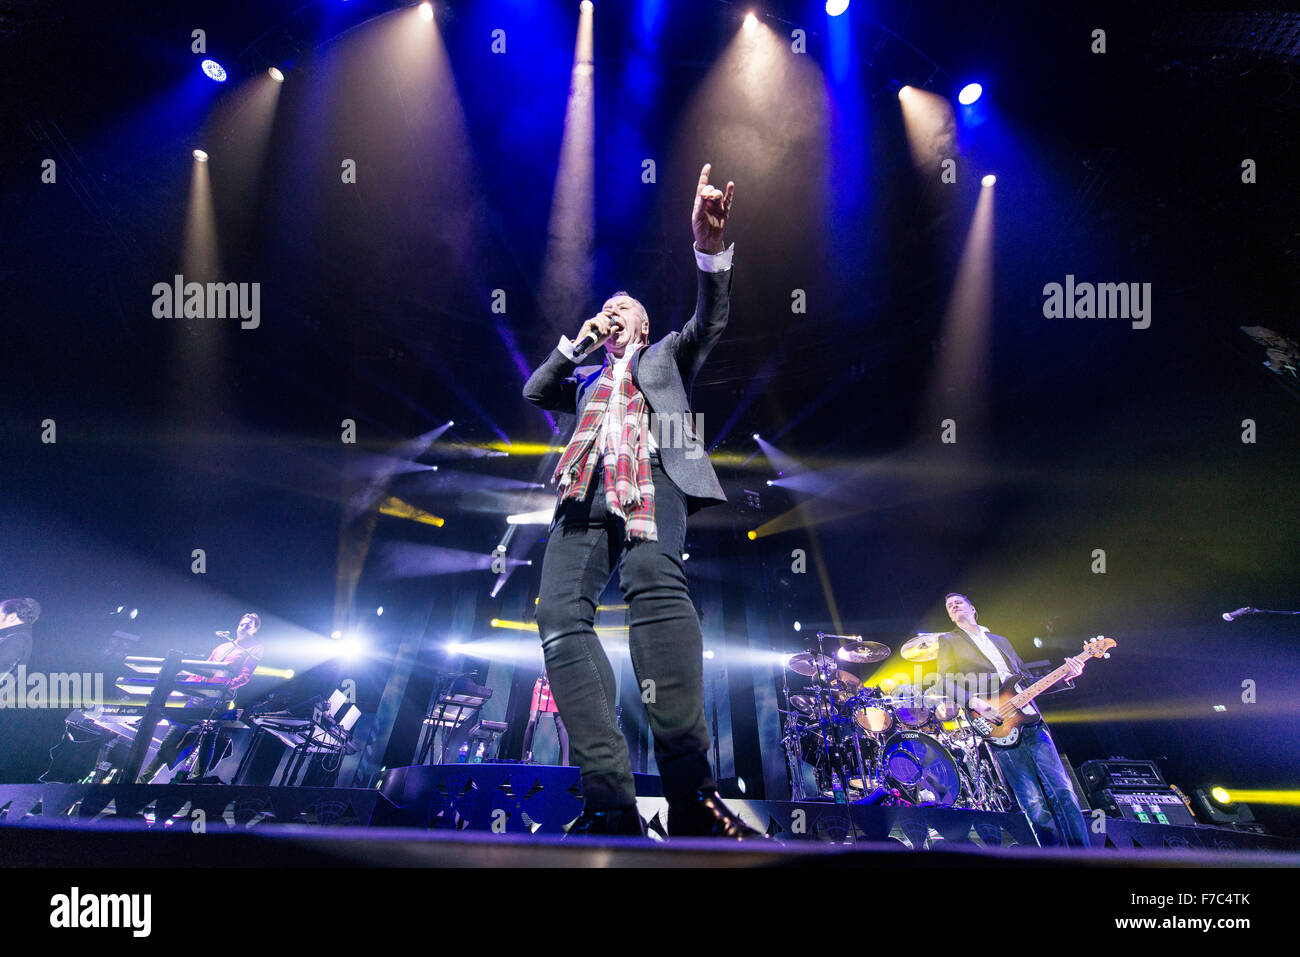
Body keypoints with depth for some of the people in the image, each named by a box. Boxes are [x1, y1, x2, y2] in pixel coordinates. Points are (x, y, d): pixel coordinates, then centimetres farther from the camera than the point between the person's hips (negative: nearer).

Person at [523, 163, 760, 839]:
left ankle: (690, 793, -42)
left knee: (654, 578, -36)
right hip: (587, 492, 4)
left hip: (651, 479, -3)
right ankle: (611, 804, -31)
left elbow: (709, 321, 14)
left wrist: (709, 244, -3)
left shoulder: (666, 356, 30)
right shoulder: (586, 375, 39)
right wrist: (576, 341, 28)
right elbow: (535, 392, 27)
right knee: (560, 610, -24)